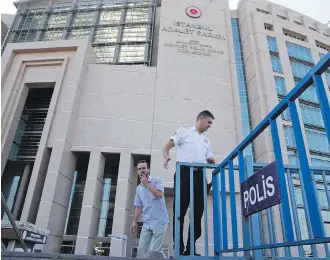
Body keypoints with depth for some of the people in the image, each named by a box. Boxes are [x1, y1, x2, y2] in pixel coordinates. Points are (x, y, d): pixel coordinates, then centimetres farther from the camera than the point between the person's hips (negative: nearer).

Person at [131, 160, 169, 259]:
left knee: (154, 250, -12)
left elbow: (160, 194, -19)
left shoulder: (157, 181, -1)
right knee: (142, 251, 0)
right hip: (146, 224, 6)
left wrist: (147, 184, -14)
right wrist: (134, 222, 12)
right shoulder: (138, 188, 14)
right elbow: (138, 206, 18)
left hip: (159, 222, -6)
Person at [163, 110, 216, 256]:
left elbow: (210, 160, 24)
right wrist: (166, 157, -20)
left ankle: (190, 248, 11)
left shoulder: (206, 141, 28)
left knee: (197, 213, 3)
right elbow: (167, 147, 2)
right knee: (180, 211, -6)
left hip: (200, 176, 6)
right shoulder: (184, 131, 12)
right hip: (184, 173, -5)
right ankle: (179, 249, 1)